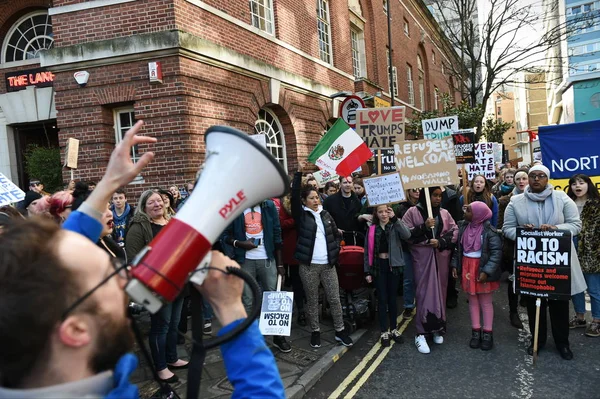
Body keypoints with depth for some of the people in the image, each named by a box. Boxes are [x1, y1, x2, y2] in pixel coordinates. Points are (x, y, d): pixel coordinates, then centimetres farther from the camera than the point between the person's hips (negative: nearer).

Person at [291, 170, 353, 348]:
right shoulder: (301, 215, -3)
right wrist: (299, 173, -21)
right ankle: (315, 332, 22)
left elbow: (336, 234, 18)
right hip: (309, 265, -3)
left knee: (335, 299, 7)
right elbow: (294, 196, -18)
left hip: (328, 264, 3)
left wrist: (336, 251, 4)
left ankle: (340, 331, 19)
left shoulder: (325, 214, 9)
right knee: (312, 300, 8)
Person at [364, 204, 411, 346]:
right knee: (382, 299, 4)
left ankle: (394, 329, 25)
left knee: (392, 298, 10)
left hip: (393, 265, 0)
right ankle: (384, 331, 13)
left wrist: (395, 219, -29)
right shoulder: (372, 229, 2)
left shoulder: (395, 227, -1)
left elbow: (407, 235, -23)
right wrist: (367, 271, -1)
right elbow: (368, 251, 3)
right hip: (379, 266, 0)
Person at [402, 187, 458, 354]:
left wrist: (441, 242, -13)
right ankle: (421, 333, 0)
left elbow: (454, 231, 3)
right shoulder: (413, 212, -3)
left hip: (441, 257, 4)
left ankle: (437, 328, 23)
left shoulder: (444, 213, 7)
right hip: (422, 257, -4)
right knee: (424, 292, -6)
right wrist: (424, 227, -18)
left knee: (440, 291, 9)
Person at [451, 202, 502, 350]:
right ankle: (476, 331, 24)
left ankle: (487, 333, 19)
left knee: (485, 301, 8)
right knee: (472, 300, 13)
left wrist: (487, 271, -23)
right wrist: (455, 265, 5)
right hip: (467, 267, 5)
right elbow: (458, 247, 10)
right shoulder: (463, 226, 2)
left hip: (482, 268, -5)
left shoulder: (489, 231, -17)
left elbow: (496, 253, -17)